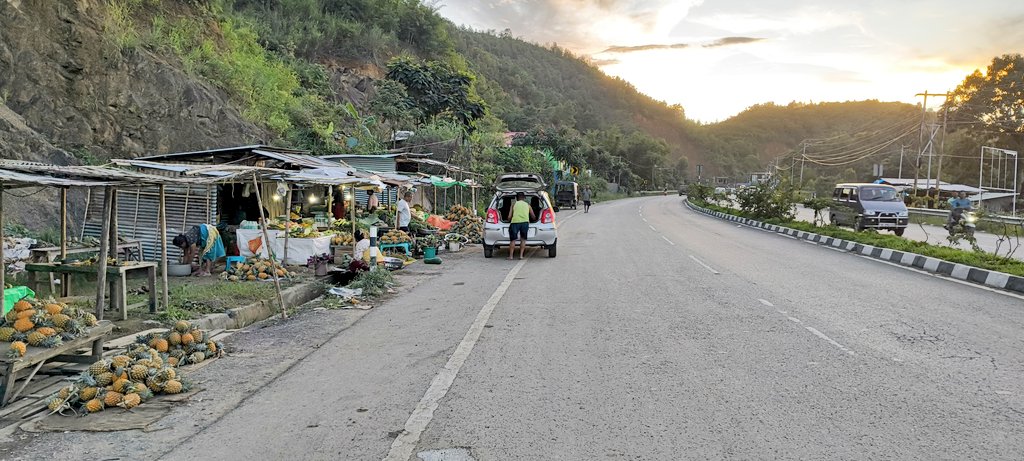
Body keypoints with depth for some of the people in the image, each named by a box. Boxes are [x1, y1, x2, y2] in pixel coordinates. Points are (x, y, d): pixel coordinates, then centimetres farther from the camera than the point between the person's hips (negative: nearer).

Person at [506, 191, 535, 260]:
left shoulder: (513, 204, 19)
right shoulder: (527, 205, 23)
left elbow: (509, 217, 12)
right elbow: (533, 216, 27)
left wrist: (509, 221, 33)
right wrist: (530, 220, 49)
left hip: (515, 222, -1)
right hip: (525, 222, 1)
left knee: (513, 240, 7)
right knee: (523, 239, 12)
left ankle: (511, 256, 2)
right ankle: (521, 255, 6)